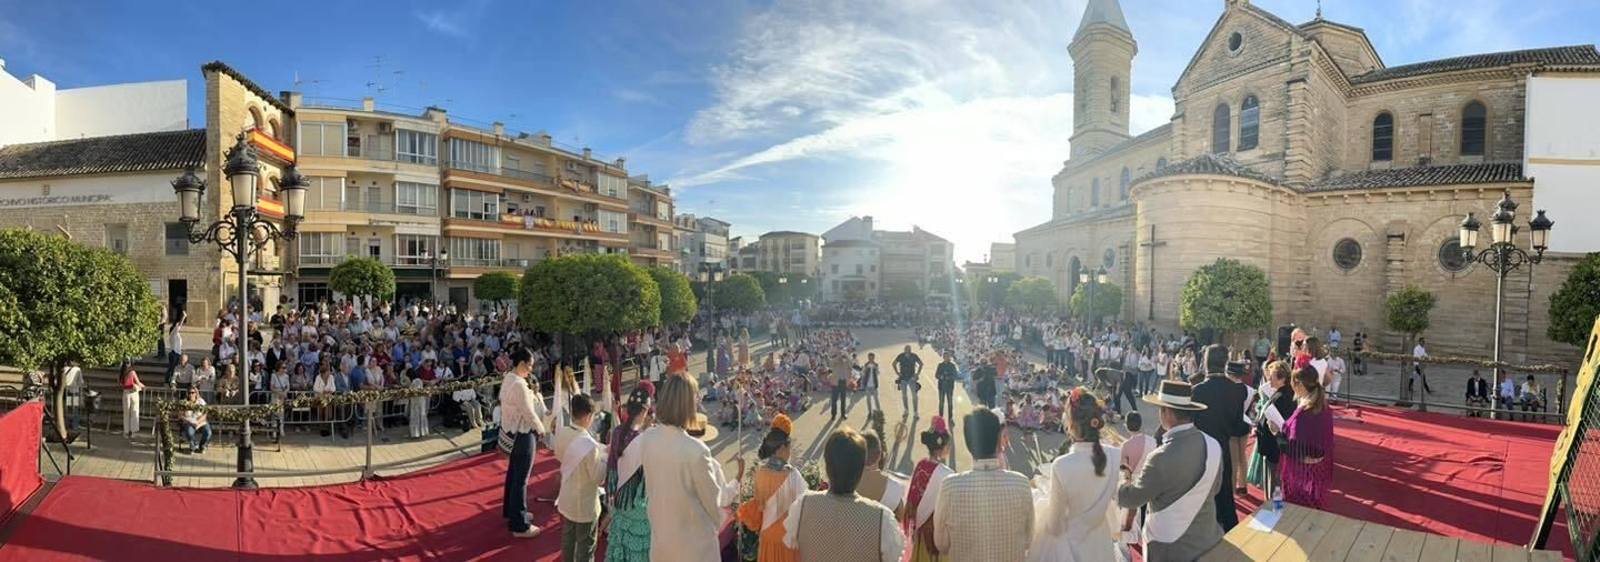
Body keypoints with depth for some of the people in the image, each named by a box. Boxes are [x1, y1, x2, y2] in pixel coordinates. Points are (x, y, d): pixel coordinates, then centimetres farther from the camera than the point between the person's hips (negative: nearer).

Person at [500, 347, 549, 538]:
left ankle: (510, 511, 39)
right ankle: (519, 526, 6)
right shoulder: (519, 384, -26)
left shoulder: (508, 379, 5)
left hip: (512, 431, 10)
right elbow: (529, 413, -21)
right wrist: (541, 428, -6)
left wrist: (533, 393, -1)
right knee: (521, 479, -2)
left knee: (513, 473, 23)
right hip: (522, 434, -10)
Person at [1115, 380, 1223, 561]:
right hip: (1209, 538, 6)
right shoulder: (1213, 445, -11)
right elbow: (1214, 488, 9)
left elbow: (1128, 499, -17)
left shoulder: (1162, 458, -31)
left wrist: (1124, 479, 4)